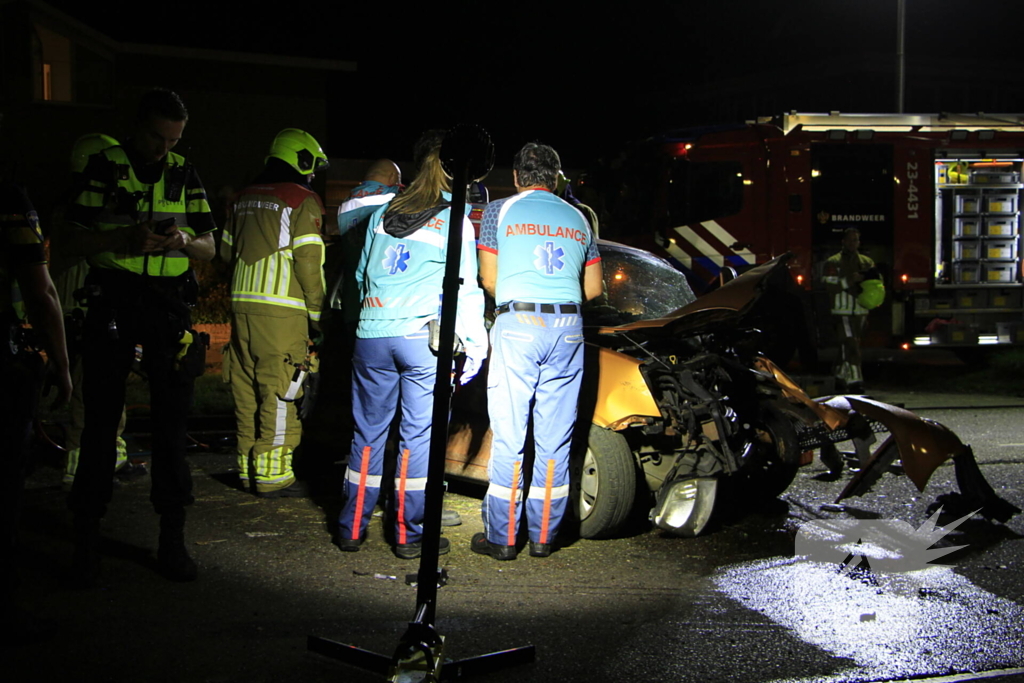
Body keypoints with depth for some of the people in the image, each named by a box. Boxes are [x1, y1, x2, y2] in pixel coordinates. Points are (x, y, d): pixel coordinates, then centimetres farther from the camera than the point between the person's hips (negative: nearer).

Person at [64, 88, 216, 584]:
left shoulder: (184, 175, 11)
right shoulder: (104, 169, 3)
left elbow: (209, 247, 11)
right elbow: (76, 241, -2)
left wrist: (185, 240, -12)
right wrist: (127, 238, -18)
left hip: (170, 306, 2)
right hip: (112, 301, -2)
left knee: (172, 422, 3)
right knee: (101, 419, 1)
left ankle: (172, 539, 10)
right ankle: (86, 538, 10)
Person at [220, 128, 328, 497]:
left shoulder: (245, 197, 16)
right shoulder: (303, 200, -4)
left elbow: (227, 251, 19)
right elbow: (308, 261, -10)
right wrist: (317, 311, -3)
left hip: (242, 303, 7)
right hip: (281, 308, -7)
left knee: (247, 387, 12)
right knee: (279, 389, -3)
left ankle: (248, 466, 19)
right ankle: (272, 473, -2)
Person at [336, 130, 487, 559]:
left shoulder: (383, 214, 13)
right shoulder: (455, 221, -1)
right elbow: (466, 291, -3)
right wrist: (474, 346, 1)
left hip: (371, 334, 4)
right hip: (422, 336, -4)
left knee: (368, 432, 12)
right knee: (419, 436, 3)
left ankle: (352, 528, 16)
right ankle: (411, 534, 8)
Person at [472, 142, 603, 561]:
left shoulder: (500, 211, 7)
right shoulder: (578, 219, 16)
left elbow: (489, 279, 7)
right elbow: (593, 288, 18)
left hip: (517, 325, -3)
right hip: (567, 328, 3)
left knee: (508, 436, 0)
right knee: (555, 439, 7)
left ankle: (501, 537, 4)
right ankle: (544, 536, 13)